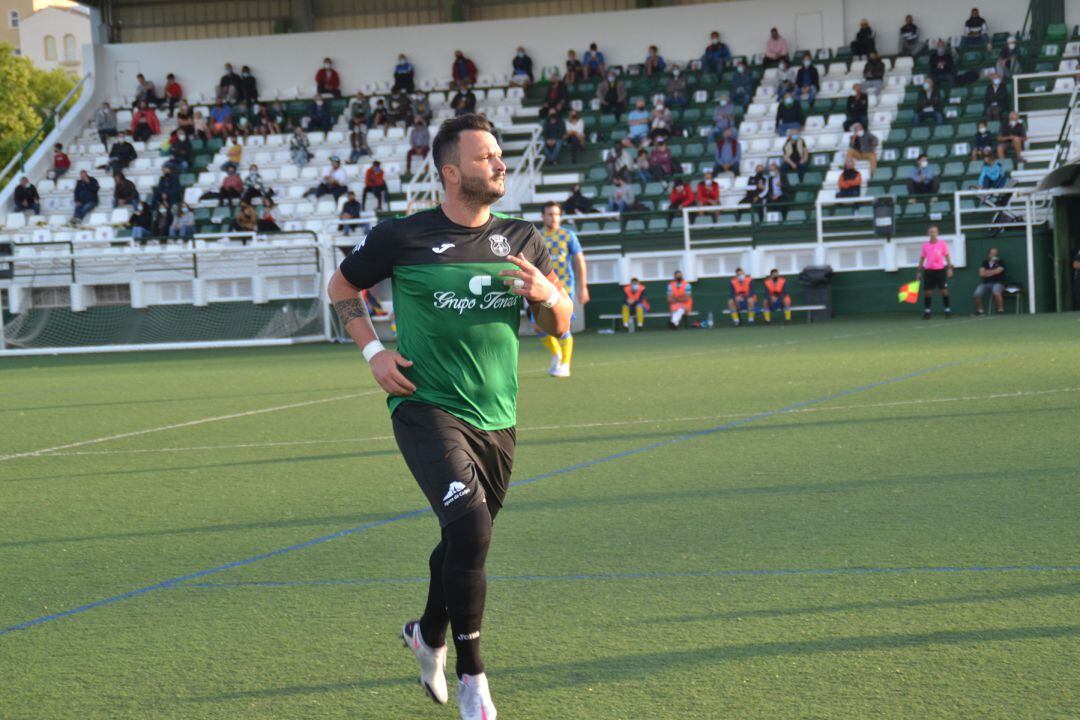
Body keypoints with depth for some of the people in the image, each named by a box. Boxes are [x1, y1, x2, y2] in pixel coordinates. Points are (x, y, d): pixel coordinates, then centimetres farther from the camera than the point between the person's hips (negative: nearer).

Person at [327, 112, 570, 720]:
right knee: (470, 524, -24)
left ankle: (429, 635, 46)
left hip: (496, 419, 5)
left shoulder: (522, 240, 7)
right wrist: (374, 351, -3)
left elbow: (559, 326, 13)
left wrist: (549, 295, -10)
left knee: (466, 542, 15)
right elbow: (342, 288, 10)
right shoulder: (402, 238, -5)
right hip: (427, 407, -5)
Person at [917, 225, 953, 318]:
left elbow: (947, 256, 1)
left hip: (940, 270, -2)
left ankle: (947, 310, 3)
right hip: (928, 270, 2)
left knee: (944, 290, -4)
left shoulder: (942, 243, 0)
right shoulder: (925, 245, 6)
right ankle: (926, 312, 6)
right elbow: (922, 258, 11)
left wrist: (949, 268, -8)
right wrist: (919, 271, 8)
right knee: (927, 291, 0)